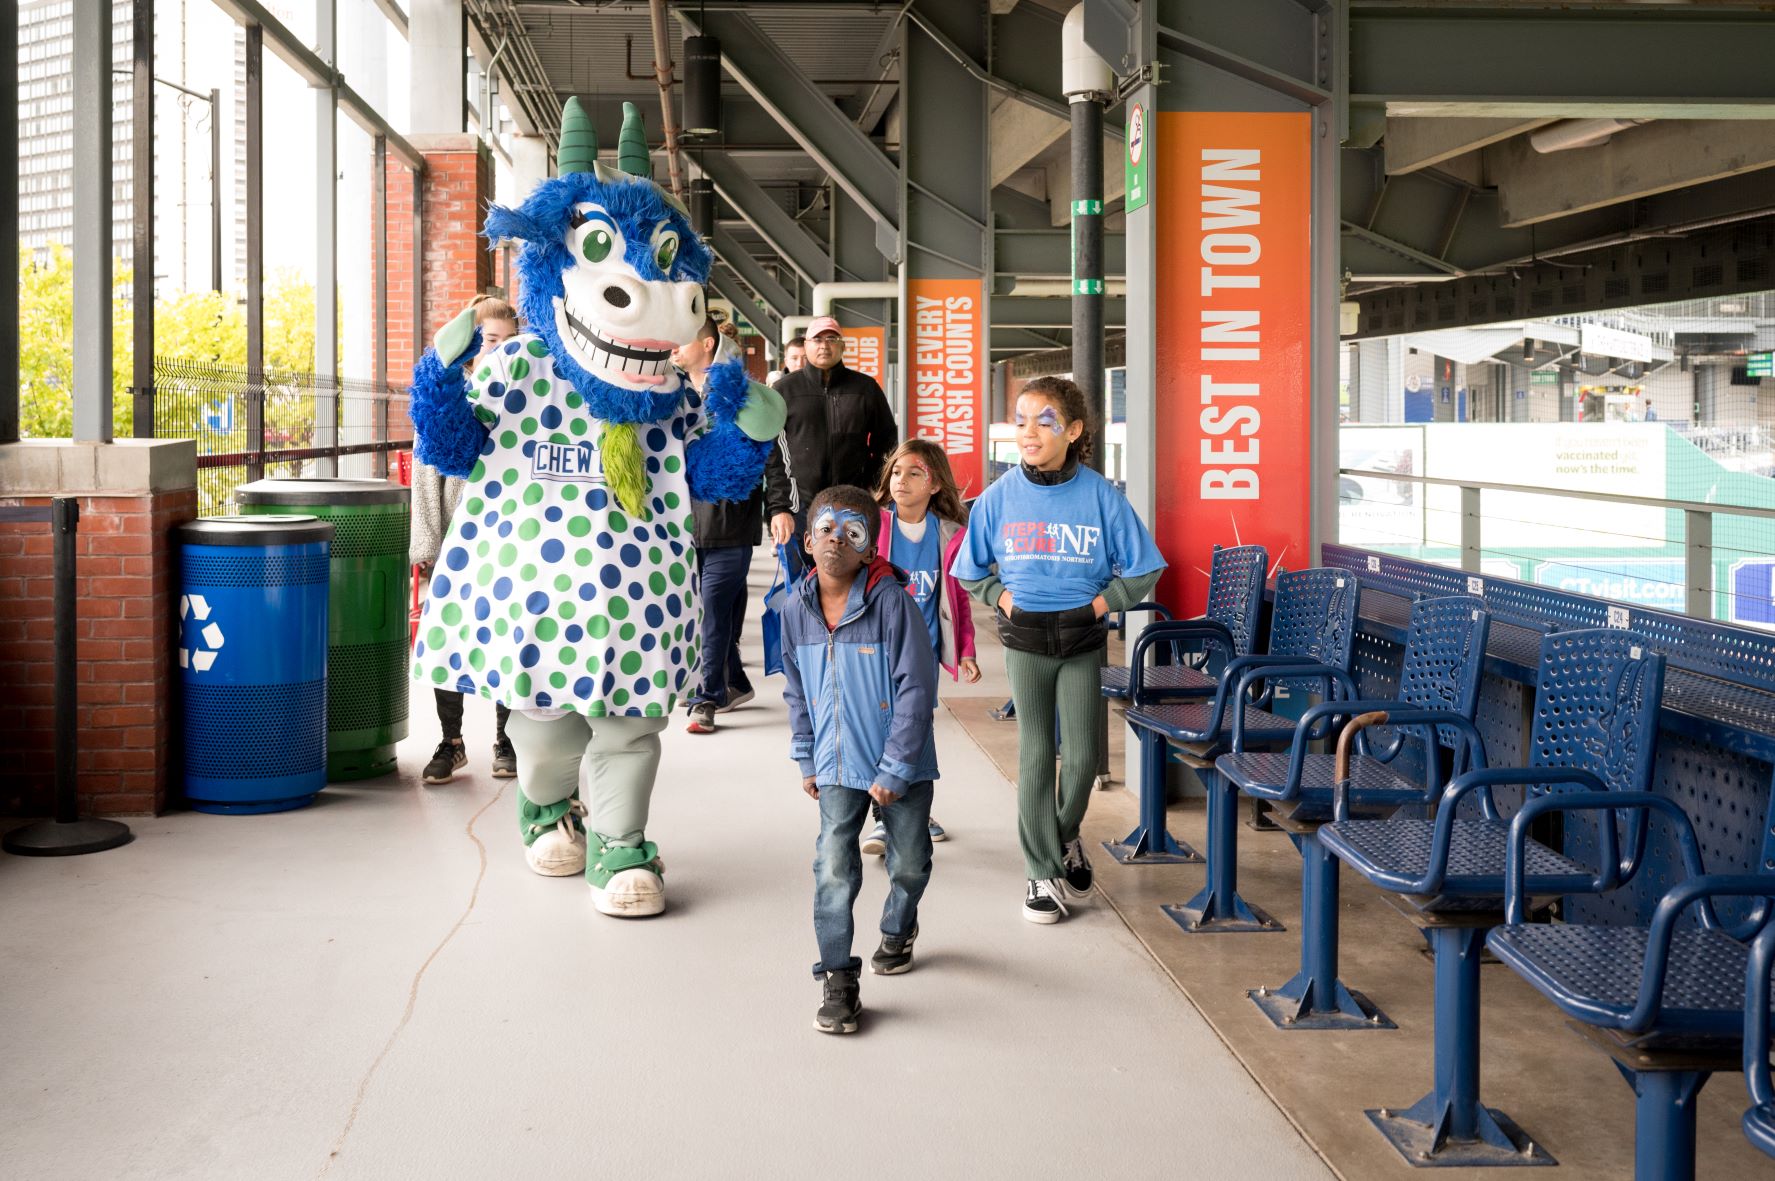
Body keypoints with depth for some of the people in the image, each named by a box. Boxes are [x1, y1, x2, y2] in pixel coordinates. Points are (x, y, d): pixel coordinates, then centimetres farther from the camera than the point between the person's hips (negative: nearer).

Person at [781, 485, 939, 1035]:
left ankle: (898, 932, 44)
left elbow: (916, 690, -17)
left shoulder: (893, 602, -18)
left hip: (900, 764, -2)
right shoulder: (797, 609, -2)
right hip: (837, 765, 2)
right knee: (833, 868, -7)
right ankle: (837, 979, 1)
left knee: (909, 863, 14)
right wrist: (806, 759, 10)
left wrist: (894, 769, -17)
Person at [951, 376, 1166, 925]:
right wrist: (1002, 597, -3)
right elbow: (970, 570, 11)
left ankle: (1066, 836, 30)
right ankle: (1043, 871, 12)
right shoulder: (999, 496, -3)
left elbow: (1142, 569, 2)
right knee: (1036, 754, 4)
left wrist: (1102, 602, -7)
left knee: (1083, 754, 0)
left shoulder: (1100, 495, -7)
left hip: (1082, 640, -1)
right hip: (1025, 642, 1)